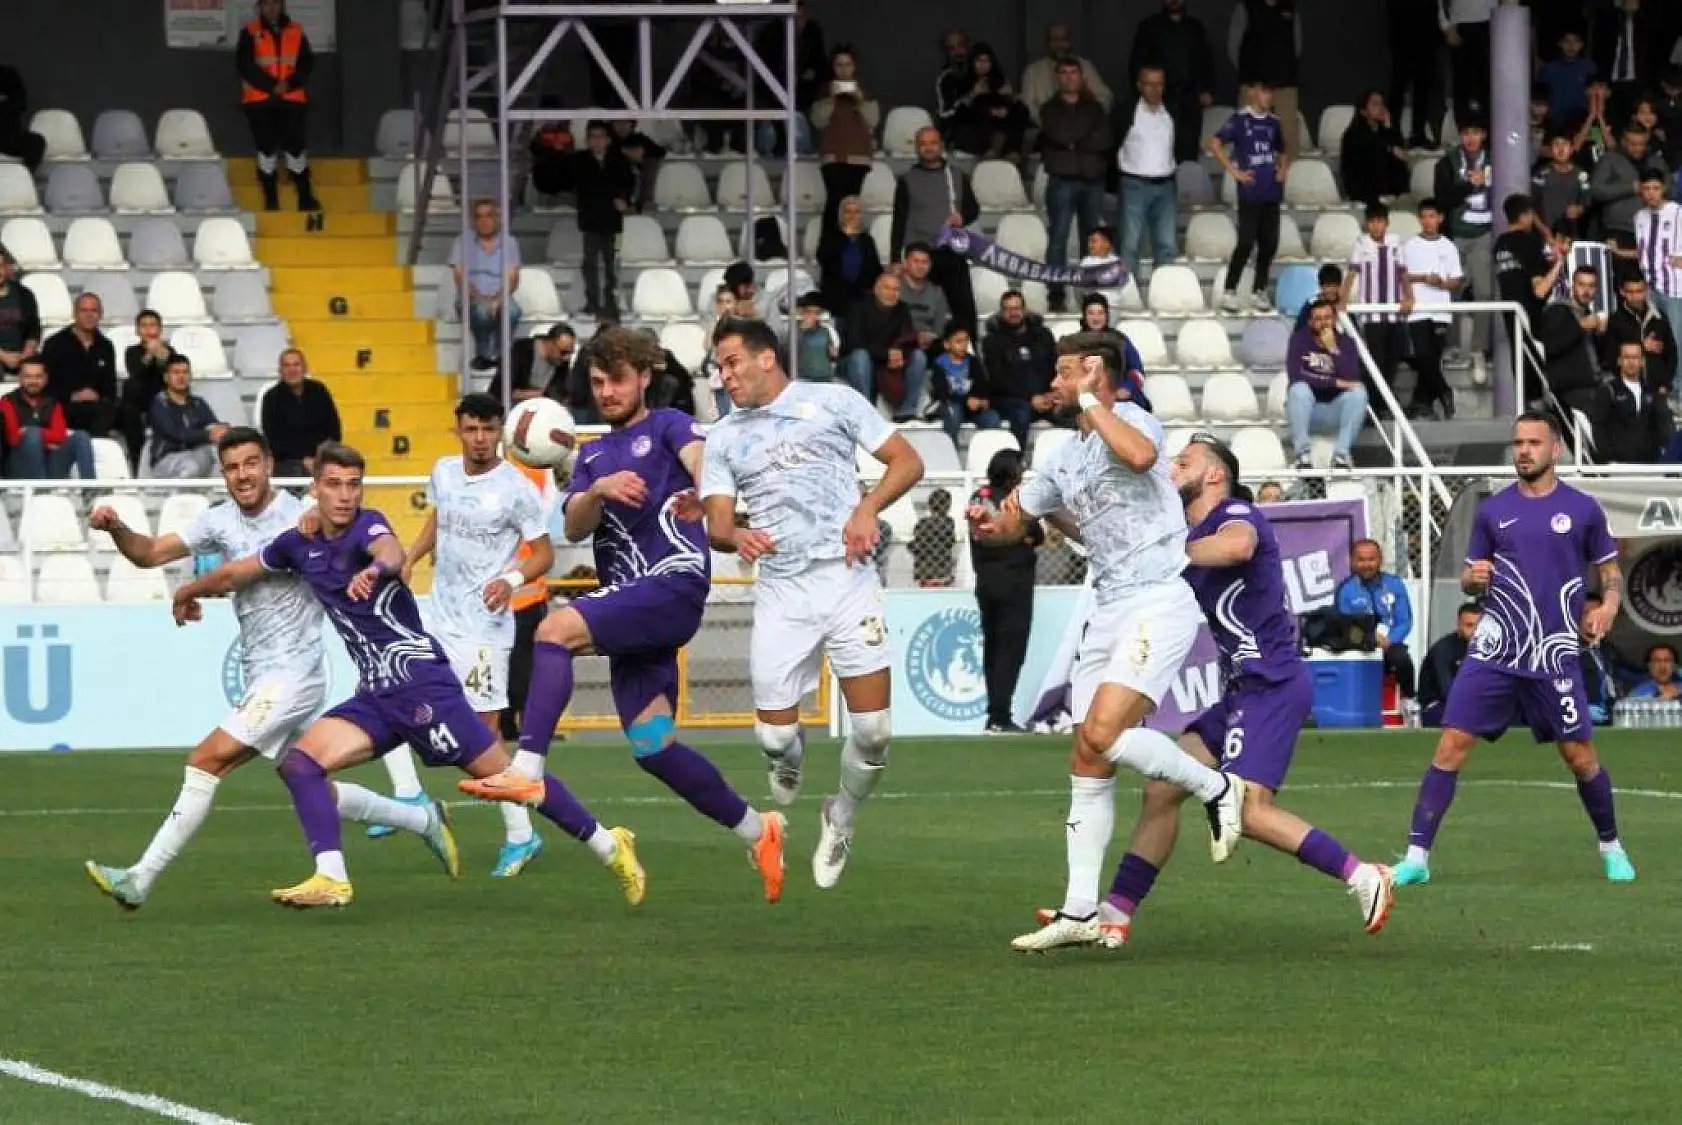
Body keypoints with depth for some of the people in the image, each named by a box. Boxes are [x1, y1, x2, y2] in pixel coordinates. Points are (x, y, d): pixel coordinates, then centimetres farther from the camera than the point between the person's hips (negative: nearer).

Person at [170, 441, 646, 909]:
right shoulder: (299, 544, 10)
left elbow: (391, 550, -36)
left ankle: (608, 846, 5)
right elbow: (237, 573, 28)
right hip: (376, 693, 7)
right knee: (300, 761, -9)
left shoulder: (366, 525, -11)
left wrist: (377, 568, -59)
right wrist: (189, 592, 41)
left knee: (501, 774, -6)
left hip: (420, 680, -7)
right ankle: (331, 879, -16)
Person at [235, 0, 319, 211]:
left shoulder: (296, 31, 7)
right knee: (266, 149, 0)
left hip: (292, 99, 1)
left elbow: (307, 63, 5)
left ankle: (305, 199, 6)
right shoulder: (250, 33, 1)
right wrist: (271, 86, -14)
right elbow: (244, 65, -7)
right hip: (260, 100, -1)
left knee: (295, 146, -3)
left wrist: (290, 83, -13)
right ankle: (271, 200, 7)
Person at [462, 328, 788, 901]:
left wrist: (699, 495, -43)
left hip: (674, 582, -7)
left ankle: (527, 771, -34)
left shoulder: (669, 427, 5)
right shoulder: (594, 456, 23)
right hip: (630, 603, 7)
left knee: (556, 630, -26)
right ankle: (755, 830, 15)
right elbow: (573, 528, 9)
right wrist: (598, 492, -14)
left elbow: (703, 459, -18)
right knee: (651, 746, 2)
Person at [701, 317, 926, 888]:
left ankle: (840, 819, 19)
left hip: (847, 578, -2)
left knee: (873, 728, -8)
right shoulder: (723, 438, 14)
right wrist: (736, 536, -15)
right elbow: (716, 523, 9)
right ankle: (787, 776, 31)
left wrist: (867, 508, -12)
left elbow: (907, 461, 5)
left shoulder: (832, 402, 6)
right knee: (773, 732, -6)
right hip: (780, 592, 2)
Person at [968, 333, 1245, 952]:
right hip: (1109, 611, 9)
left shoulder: (1134, 420, -7)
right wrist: (989, 524, 3)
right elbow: (1015, 518, 27)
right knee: (1088, 760, 4)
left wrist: (1092, 403, -21)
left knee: (1104, 734, -23)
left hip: (1160, 602, -9)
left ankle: (1217, 789, -1)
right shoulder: (1066, 458, 18)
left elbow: (1139, 455, -32)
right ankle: (1080, 912, 6)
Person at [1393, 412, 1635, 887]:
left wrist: (1608, 607, -10)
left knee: (1580, 756, 3)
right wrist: (1472, 578, -9)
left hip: (1554, 656, -1)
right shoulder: (1493, 510, 7)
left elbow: (1611, 572, 10)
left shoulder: (1582, 509, 2)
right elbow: (1471, 577, 15)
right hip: (1494, 652, 1)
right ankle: (1417, 856, -7)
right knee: (1451, 745, -9)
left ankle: (1611, 848, 26)